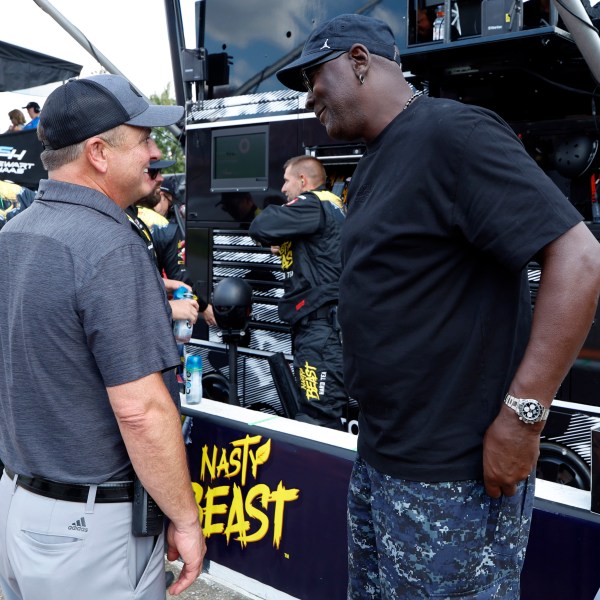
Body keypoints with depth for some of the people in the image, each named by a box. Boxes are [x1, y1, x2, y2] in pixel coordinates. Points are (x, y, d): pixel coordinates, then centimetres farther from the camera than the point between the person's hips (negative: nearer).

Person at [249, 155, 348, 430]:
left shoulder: (313, 205, -10)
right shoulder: (332, 205, 20)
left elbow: (260, 228, -18)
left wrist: (273, 211, 3)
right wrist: (286, 247, 9)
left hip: (320, 323, -11)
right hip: (321, 321, 11)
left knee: (318, 416, -10)